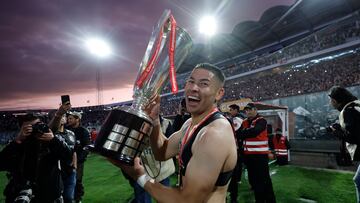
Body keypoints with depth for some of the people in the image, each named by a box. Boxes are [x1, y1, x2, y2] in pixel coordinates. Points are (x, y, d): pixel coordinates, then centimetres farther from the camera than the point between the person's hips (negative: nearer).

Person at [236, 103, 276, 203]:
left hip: (260, 155, -7)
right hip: (248, 155, 7)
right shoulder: (244, 122, 11)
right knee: (253, 178, 15)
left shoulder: (261, 121, -10)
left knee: (263, 179, -2)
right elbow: (238, 134, 1)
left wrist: (242, 133, -16)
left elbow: (254, 131, -27)